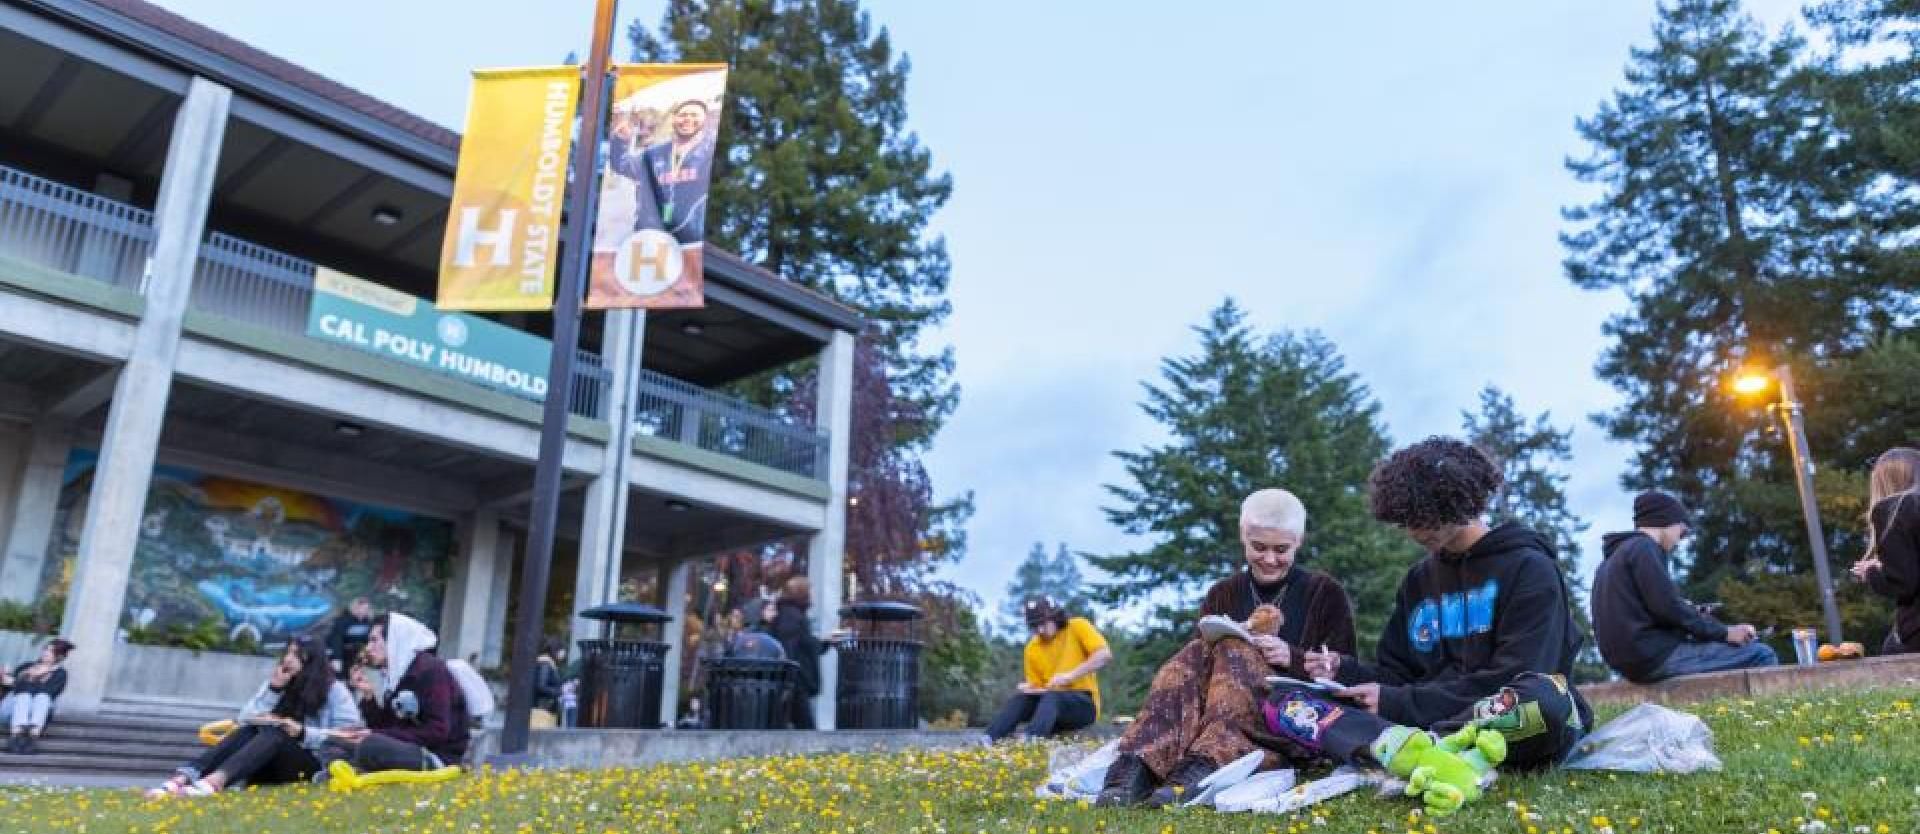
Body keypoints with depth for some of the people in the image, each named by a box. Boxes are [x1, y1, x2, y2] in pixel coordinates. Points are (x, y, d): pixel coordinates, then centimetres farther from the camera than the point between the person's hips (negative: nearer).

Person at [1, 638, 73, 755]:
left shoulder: (59, 673, 17)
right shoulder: (27, 666, 29)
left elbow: (48, 692, -2)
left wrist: (16, 683, -3)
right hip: (11, 704, 2)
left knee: (42, 697, -37)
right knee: (24, 696, -34)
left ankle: (33, 736, -61)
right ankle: (16, 736, -58)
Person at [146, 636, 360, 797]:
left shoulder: (333, 689, 0)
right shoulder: (276, 682, 14)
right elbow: (246, 718, 2)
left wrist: (304, 734, -19)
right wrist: (273, 689, -10)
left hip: (314, 764, -5)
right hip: (270, 766, 5)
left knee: (274, 733, -32)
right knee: (247, 730, -23)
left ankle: (213, 783, -59)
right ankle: (180, 780, -46)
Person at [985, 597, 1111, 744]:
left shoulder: (1077, 627, -3)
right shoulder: (1032, 649, 9)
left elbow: (1105, 654, -15)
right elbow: (1038, 687, 11)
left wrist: (1070, 675, -22)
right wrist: (1030, 689, -13)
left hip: (1084, 702, -4)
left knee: (1051, 698, -34)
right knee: (1021, 698, -23)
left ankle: (1029, 742, -58)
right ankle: (988, 741, -41)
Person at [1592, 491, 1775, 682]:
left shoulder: (1614, 555, 21)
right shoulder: (1643, 547, -7)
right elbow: (1668, 607, -16)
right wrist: (1725, 633, -7)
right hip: (1656, 655, -10)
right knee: (1760, 655, -7)